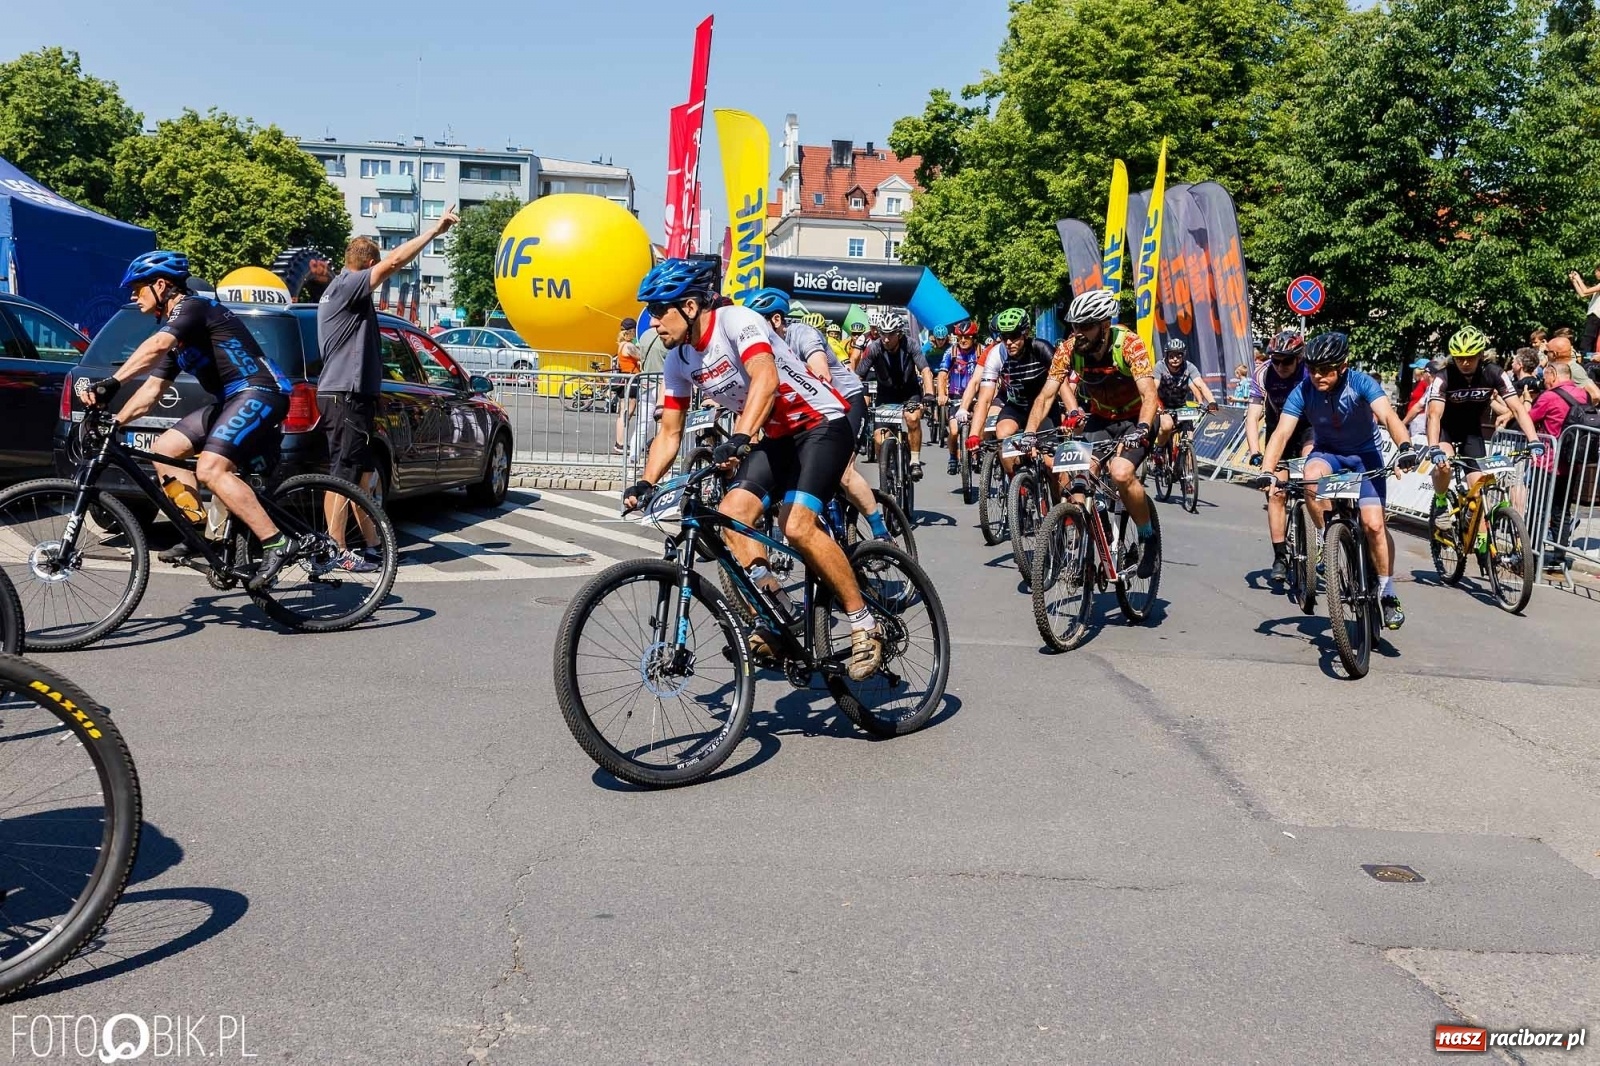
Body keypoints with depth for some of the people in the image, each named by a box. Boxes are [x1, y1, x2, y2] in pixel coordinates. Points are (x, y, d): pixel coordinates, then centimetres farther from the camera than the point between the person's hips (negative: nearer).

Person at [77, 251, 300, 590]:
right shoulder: (175, 335, 22)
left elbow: (154, 346, -27)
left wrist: (111, 383, -35)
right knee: (162, 450, 7)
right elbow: (151, 389, 20)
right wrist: (113, 422, 7)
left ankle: (277, 543, -24)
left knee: (210, 469, -25)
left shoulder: (192, 306, -8)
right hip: (230, 399, 10)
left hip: (259, 393, -10)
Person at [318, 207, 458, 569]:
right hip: (345, 397, -11)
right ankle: (336, 550, -3)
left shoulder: (344, 290, 18)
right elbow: (393, 262, -20)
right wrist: (434, 230, -17)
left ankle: (372, 546, 19)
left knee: (363, 474, 13)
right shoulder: (346, 286, -12)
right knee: (343, 475, -7)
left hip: (352, 396, 11)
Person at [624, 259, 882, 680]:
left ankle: (865, 625, -12)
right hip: (776, 436, 8)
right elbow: (670, 432, 5)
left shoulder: (736, 320, -22)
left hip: (822, 423, -8)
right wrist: (645, 483, -11)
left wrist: (740, 438, -54)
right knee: (730, 514, -12)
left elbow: (765, 378, -40)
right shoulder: (679, 361, 1)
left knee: (798, 526, -25)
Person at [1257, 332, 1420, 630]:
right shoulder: (1302, 392, -19)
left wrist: (1405, 447, -56)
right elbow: (1282, 433, -27)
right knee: (1312, 477, -36)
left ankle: (1387, 593, 3)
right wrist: (1267, 472, -43)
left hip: (1364, 454, -1)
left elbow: (1389, 416, -36)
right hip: (1326, 452, 1)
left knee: (1374, 524, -14)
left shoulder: (1360, 383, -24)